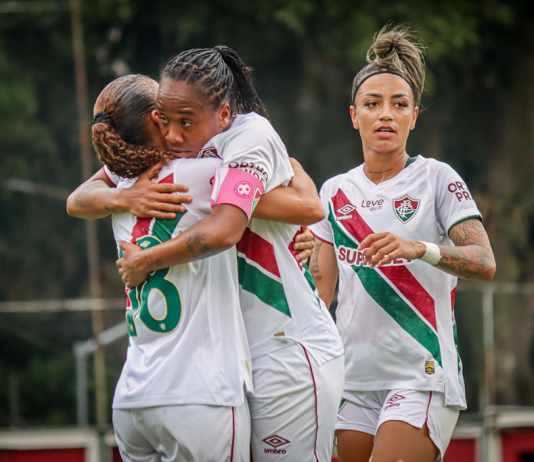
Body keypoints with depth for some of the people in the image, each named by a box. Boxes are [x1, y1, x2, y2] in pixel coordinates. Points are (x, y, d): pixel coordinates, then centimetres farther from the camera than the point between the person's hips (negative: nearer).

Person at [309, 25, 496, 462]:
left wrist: (418, 249, -28)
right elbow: (320, 289, 14)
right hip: (355, 378, 5)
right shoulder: (336, 192, 12)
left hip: (421, 375, -5)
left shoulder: (436, 178, -2)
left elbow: (485, 263, -12)